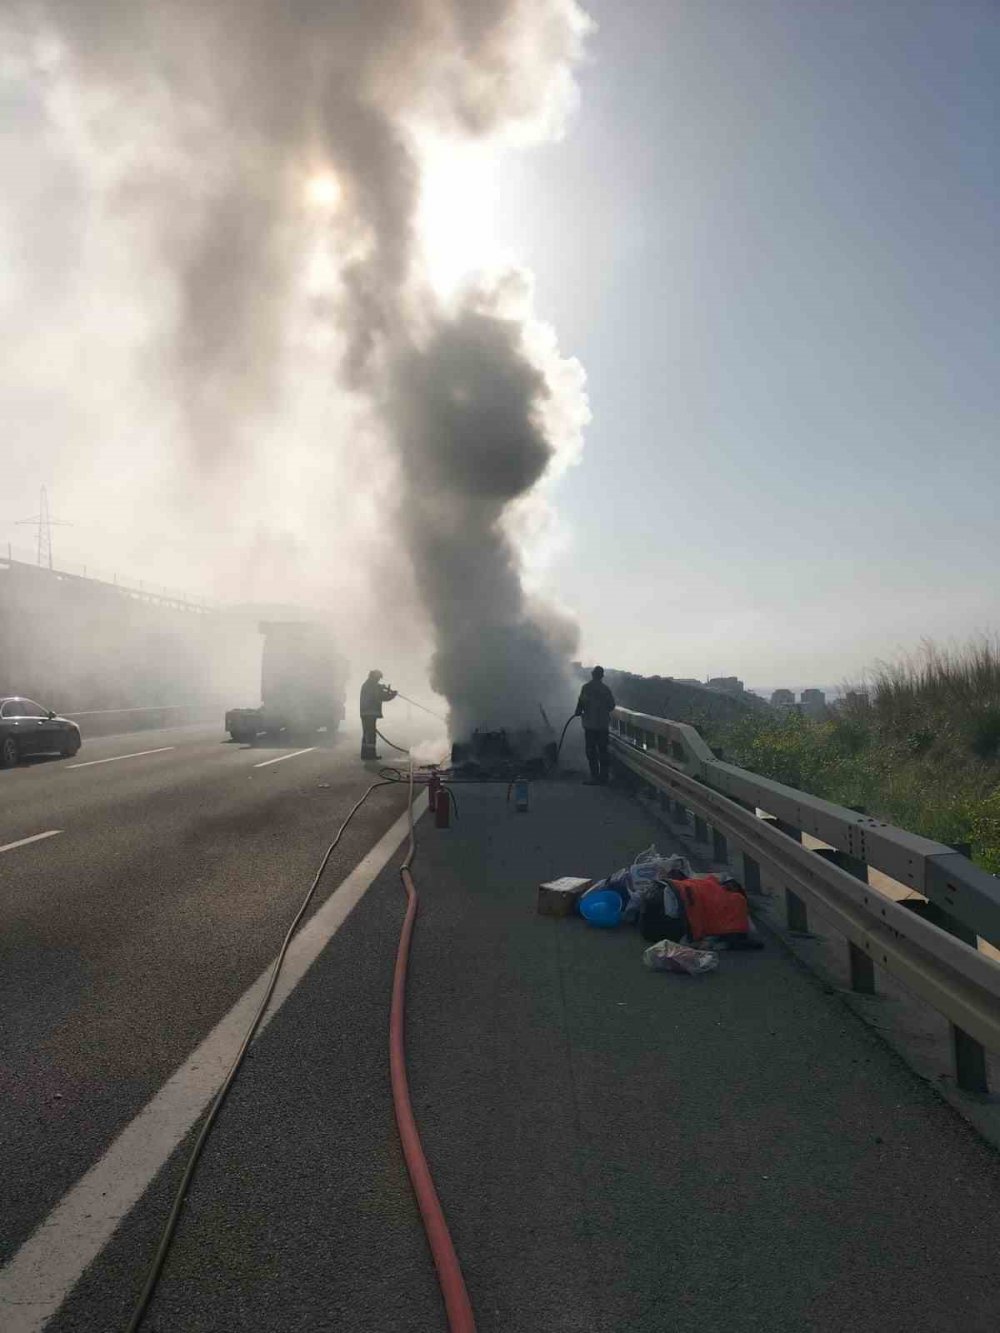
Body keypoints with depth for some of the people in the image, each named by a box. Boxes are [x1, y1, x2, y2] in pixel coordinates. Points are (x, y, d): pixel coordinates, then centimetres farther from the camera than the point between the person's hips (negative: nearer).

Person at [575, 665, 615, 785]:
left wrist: (579, 713, 6)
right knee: (603, 750, 10)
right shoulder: (605, 688, 2)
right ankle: (603, 777, 14)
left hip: (590, 724, -4)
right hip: (603, 724, 4)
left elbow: (581, 702, -13)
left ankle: (595, 777, 0)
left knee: (591, 750, 2)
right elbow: (611, 704, 7)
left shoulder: (587, 687, -9)